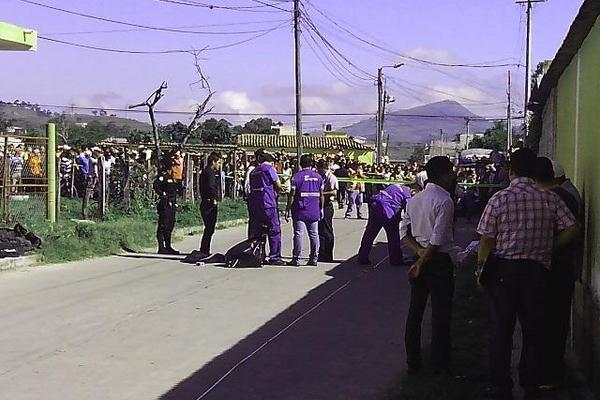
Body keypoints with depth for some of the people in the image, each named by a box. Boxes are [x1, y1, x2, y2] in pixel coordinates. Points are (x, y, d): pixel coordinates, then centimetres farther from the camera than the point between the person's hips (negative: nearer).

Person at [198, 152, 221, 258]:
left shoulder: (204, 172, 18)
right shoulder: (210, 172, -13)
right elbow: (211, 186, -26)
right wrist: (214, 199, -19)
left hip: (205, 203, 10)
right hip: (210, 204, -10)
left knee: (209, 228, 14)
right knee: (210, 228, -5)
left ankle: (204, 250, 17)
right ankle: (204, 251, -4)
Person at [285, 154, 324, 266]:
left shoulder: (297, 176, -5)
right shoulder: (318, 176, 7)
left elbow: (292, 194, -8)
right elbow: (321, 195, 8)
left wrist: (288, 209, -3)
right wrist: (321, 209, 17)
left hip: (300, 211, -3)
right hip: (314, 211, 3)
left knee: (298, 234, -2)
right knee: (314, 234, 7)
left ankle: (296, 259, -1)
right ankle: (314, 259, 10)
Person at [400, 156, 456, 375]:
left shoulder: (414, 199, 7)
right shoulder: (444, 201, -16)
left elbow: (404, 232, 7)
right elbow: (438, 240, -21)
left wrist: (419, 251, -4)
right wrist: (421, 263, -13)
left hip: (421, 257, 7)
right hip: (439, 261, -7)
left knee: (415, 311, 13)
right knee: (441, 314, 4)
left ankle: (412, 361, 20)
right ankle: (440, 364, 13)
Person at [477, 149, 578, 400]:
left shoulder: (499, 199, -10)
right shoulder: (549, 198, -3)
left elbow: (487, 240, -9)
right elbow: (571, 229, -4)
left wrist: (481, 270, 3)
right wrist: (547, 247, 8)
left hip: (502, 271, -2)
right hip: (536, 271, 2)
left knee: (501, 331, 8)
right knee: (533, 331, 15)